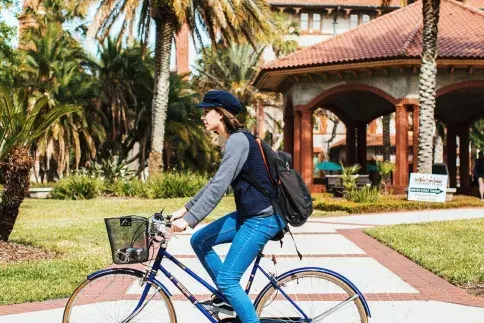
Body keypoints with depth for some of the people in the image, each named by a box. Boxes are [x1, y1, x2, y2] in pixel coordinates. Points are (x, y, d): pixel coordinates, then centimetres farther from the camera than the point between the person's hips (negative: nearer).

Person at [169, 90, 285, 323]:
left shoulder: (238, 141, -17)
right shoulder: (234, 140, 14)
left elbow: (219, 186, -25)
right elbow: (215, 183, 19)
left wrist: (189, 219, -27)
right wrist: (186, 209, 17)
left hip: (263, 218, -10)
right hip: (249, 214, 10)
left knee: (227, 279, -9)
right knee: (199, 240, 12)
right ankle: (227, 299, 21)